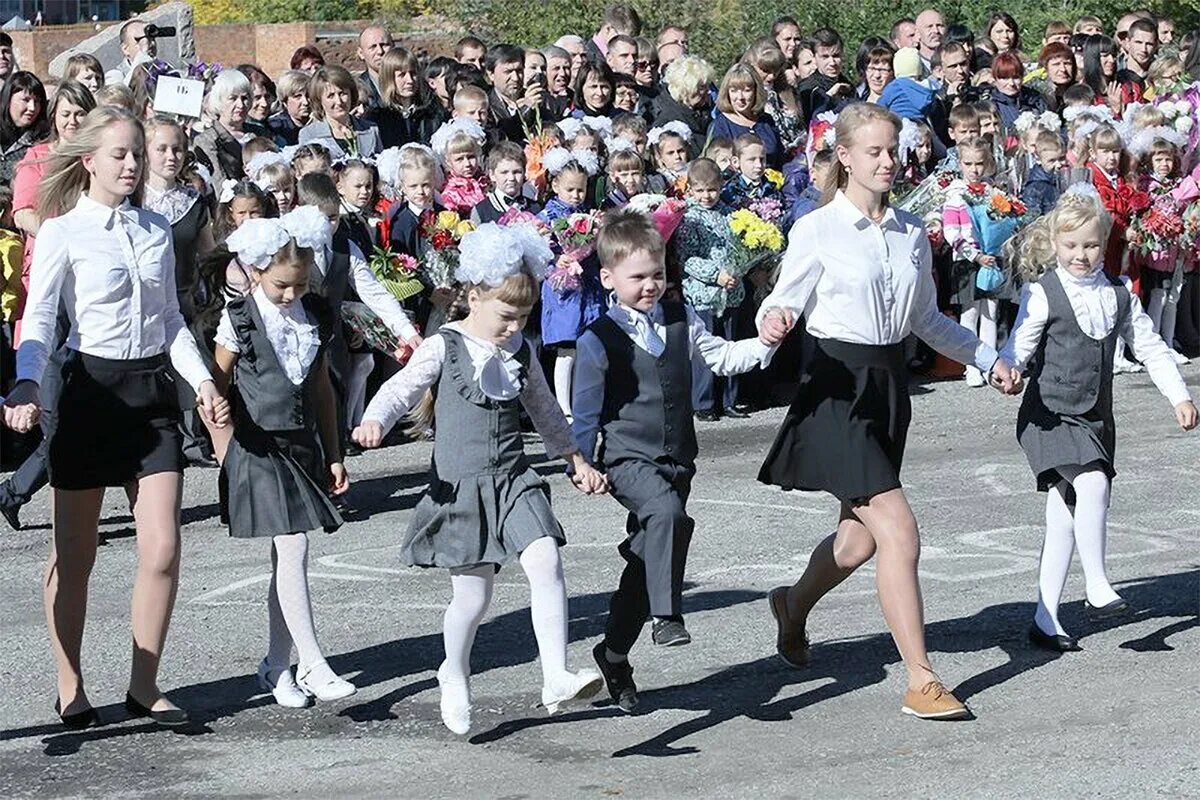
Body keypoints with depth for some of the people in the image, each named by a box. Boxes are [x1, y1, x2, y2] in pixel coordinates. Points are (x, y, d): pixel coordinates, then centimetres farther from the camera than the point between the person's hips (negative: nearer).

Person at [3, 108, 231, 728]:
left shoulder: (156, 230, 10)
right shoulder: (63, 233, -4)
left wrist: (202, 380, 3)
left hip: (151, 387, 4)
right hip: (88, 388, -4)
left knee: (163, 549, -3)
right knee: (74, 554, 5)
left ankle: (143, 686, 9)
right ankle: (71, 689, 17)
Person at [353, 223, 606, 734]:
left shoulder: (520, 352, 9)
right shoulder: (444, 348, -6)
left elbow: (544, 409, 23)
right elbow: (402, 389, -18)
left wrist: (575, 460, 27)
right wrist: (373, 422, -38)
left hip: (514, 481, 4)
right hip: (460, 485, -4)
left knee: (545, 561, -19)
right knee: (473, 595, 2)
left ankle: (556, 679, -21)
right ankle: (454, 677, 31)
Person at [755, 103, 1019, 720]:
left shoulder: (911, 233, 11)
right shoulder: (817, 230, -7)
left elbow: (928, 319, 21)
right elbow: (783, 303, -7)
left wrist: (988, 359, 18)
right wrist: (773, 323, -29)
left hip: (889, 385, 6)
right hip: (837, 385, -6)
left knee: (860, 539, 11)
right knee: (899, 532, -15)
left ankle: (794, 607, 43)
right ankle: (921, 681, -10)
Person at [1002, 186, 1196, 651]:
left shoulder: (1118, 297, 8)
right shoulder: (1043, 295, -7)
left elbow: (1149, 347, 14)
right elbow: (1020, 346, -13)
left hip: (1095, 419, 5)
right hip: (1049, 416, -5)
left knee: (1064, 521, 8)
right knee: (1092, 483, -27)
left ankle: (1046, 620, 14)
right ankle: (1098, 587, -13)